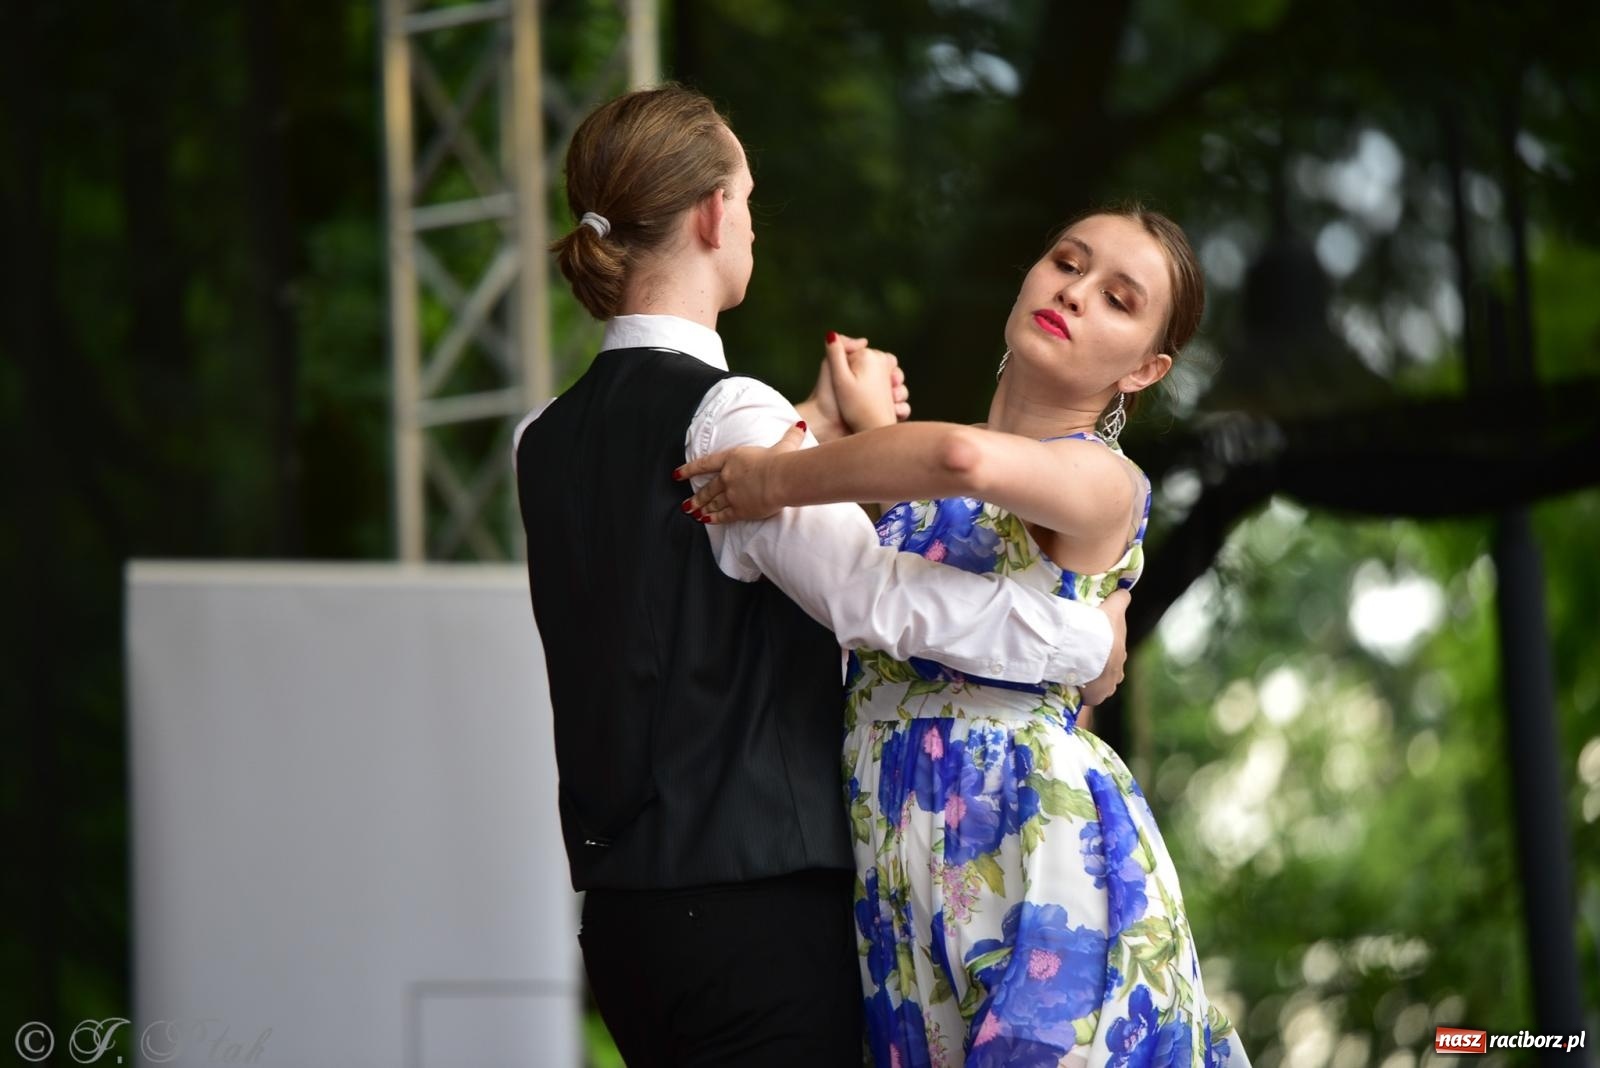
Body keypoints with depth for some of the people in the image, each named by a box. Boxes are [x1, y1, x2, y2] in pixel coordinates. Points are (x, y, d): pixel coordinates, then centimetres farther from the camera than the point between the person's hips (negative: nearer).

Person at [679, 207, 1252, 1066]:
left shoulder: (1103, 480, -6)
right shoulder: (919, 480, 17)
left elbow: (965, 457, -27)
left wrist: (780, 480, -17)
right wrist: (838, 410, 16)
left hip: (1031, 828, -6)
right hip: (889, 857, 6)